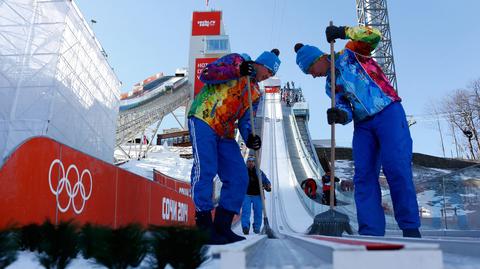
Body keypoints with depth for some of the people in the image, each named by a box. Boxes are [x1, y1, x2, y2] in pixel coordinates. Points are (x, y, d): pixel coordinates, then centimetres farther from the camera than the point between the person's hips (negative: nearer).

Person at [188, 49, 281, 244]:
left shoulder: (256, 93, 21)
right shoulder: (235, 60, 5)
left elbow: (245, 120, 11)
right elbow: (206, 74, -8)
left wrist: (249, 138, -10)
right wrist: (237, 71, -19)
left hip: (225, 134, 7)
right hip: (203, 120, -7)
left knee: (239, 177, -3)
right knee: (205, 169, -19)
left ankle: (222, 226, 5)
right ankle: (204, 225, -10)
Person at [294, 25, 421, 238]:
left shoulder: (351, 54, 5)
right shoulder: (331, 84, 17)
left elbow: (373, 36, -9)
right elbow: (345, 110, 7)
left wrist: (343, 31, -16)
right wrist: (339, 115, -16)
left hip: (388, 113, -6)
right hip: (363, 124, 6)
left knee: (397, 170, -15)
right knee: (363, 176, -4)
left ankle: (410, 228, -5)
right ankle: (370, 232, -4)